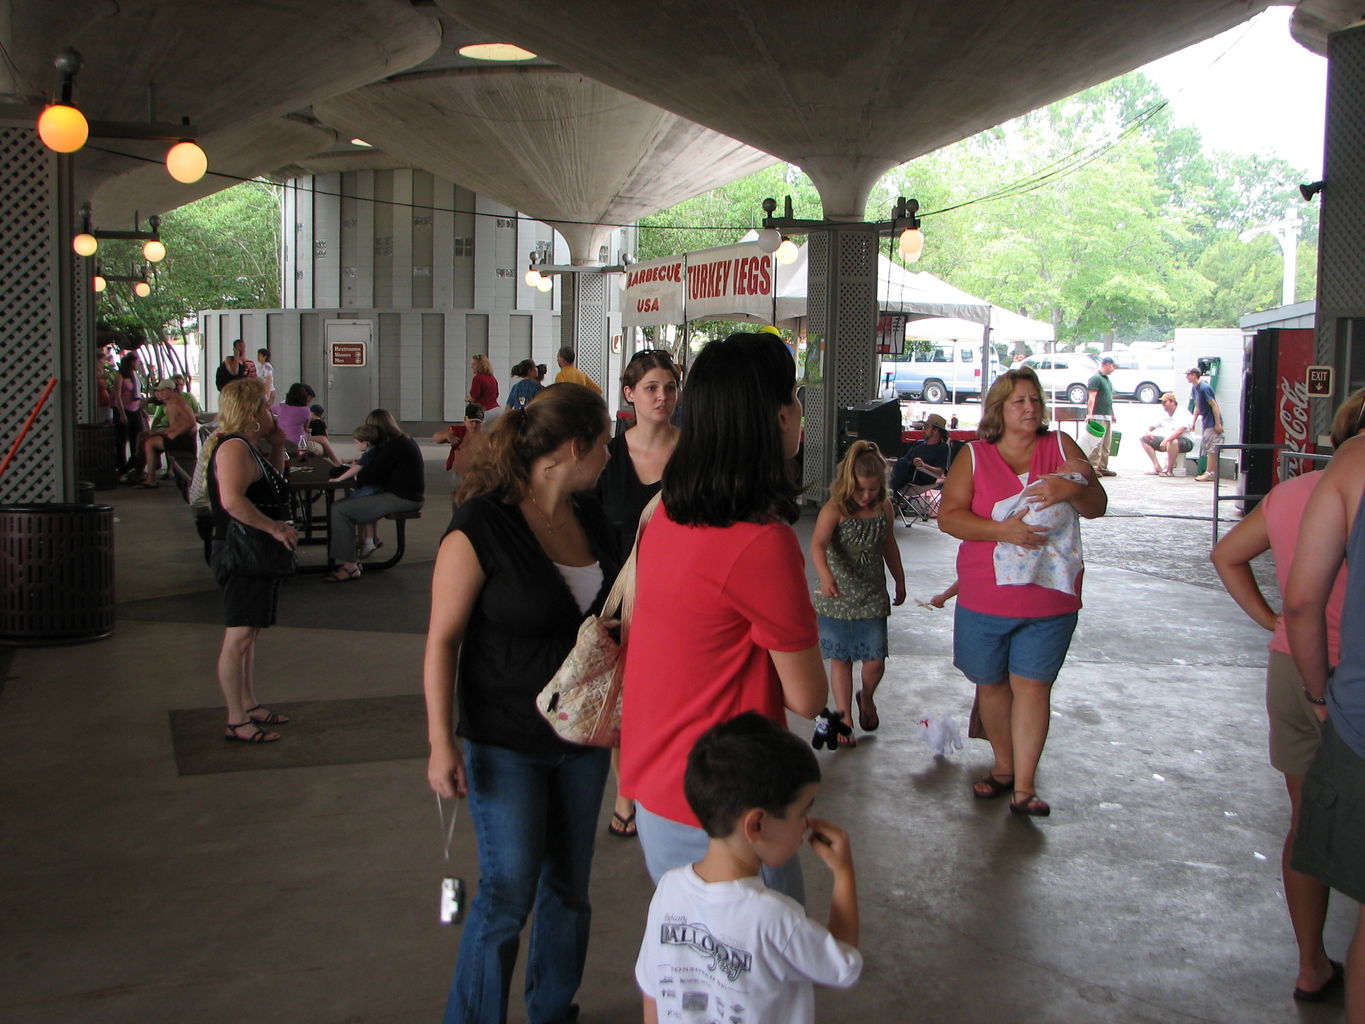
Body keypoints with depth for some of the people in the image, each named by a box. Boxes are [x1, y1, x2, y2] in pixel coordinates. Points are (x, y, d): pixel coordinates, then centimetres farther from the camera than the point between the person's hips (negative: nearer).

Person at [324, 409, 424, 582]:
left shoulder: (393, 446, -15)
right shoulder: (406, 441, 16)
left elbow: (367, 476, -15)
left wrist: (357, 476, 7)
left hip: (401, 499, -11)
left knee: (338, 510, -12)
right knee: (349, 502, 18)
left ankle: (349, 566, -11)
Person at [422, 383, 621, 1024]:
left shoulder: (589, 517, 2)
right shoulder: (479, 528, -19)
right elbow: (442, 639, -16)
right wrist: (442, 742, -17)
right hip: (507, 743, -6)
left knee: (569, 885, 16)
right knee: (508, 891, 2)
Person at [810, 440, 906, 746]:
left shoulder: (884, 508, -1)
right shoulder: (835, 509, -17)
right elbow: (818, 545, -32)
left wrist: (900, 581, 23)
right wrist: (825, 576, -50)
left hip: (873, 597, 3)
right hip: (838, 597, -3)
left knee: (875, 661, 1)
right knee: (841, 660, 6)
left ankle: (866, 697, 34)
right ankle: (845, 719, 20)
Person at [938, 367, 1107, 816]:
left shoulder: (1060, 446, 4)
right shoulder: (974, 455, 1)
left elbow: (1098, 506, 0)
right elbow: (948, 516, -9)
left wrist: (1072, 490, -23)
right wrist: (1002, 530, -24)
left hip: (1049, 598, -1)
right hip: (985, 595, 1)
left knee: (1032, 686, -3)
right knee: (991, 683, 12)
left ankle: (1024, 786, 4)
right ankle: (1003, 767, 30)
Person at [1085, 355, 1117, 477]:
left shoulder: (1107, 379, 20)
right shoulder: (1095, 378, -9)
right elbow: (1091, 397, -18)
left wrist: (1112, 414, 25)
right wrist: (1090, 413, -25)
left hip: (1107, 416, 9)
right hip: (1098, 416, -9)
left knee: (1106, 443, 9)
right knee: (1097, 442, -12)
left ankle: (1103, 467, 13)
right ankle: (1092, 467, -10)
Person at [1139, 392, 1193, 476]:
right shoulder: (1164, 414, 9)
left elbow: (1180, 431, -32)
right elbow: (1151, 427, 16)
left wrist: (1166, 440, -43)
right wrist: (1148, 432, -9)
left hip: (1186, 441, -9)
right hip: (1167, 440, 9)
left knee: (1172, 442, -44)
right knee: (1143, 439, 3)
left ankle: (1169, 471, -25)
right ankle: (1157, 468, -8)